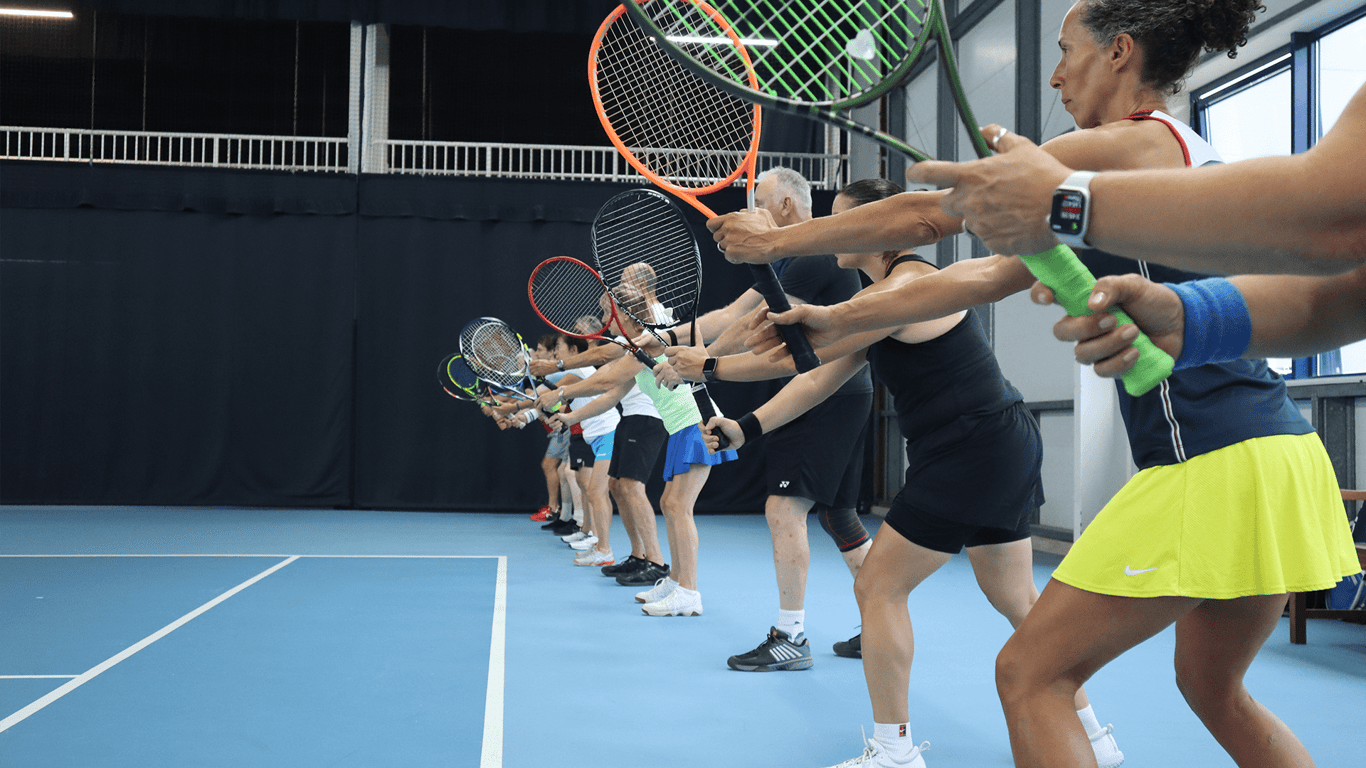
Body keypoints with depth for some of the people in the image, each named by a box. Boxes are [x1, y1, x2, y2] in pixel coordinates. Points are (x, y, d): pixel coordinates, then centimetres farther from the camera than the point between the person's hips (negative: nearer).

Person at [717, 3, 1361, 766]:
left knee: (1031, 676, -1)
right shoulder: (1186, 153, 19)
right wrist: (836, 319, 18)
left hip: (1209, 467, -10)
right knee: (1214, 688, 25)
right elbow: (991, 275, 18)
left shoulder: (1117, 146, -9)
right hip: (1278, 450, 10)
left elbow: (923, 214, -6)